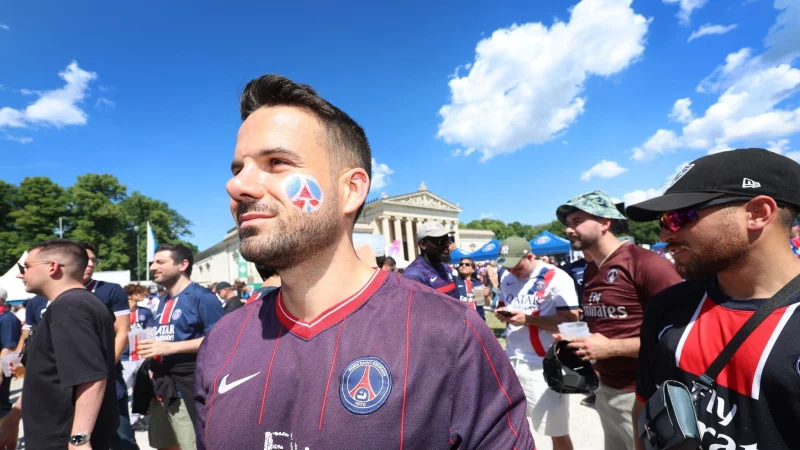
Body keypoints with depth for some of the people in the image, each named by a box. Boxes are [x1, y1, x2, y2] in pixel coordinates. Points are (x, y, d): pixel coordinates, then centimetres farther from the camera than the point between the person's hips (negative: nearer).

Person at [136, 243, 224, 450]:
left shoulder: (201, 296, -13)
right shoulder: (163, 302, 14)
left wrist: (171, 347, -23)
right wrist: (145, 346, 10)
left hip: (188, 387, -9)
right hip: (161, 386, 9)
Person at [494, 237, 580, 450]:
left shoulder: (556, 278, -12)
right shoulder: (506, 278, 8)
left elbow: (571, 321, -15)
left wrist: (528, 319, -21)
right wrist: (502, 313, -3)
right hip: (512, 361, 5)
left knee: (557, 432, 8)